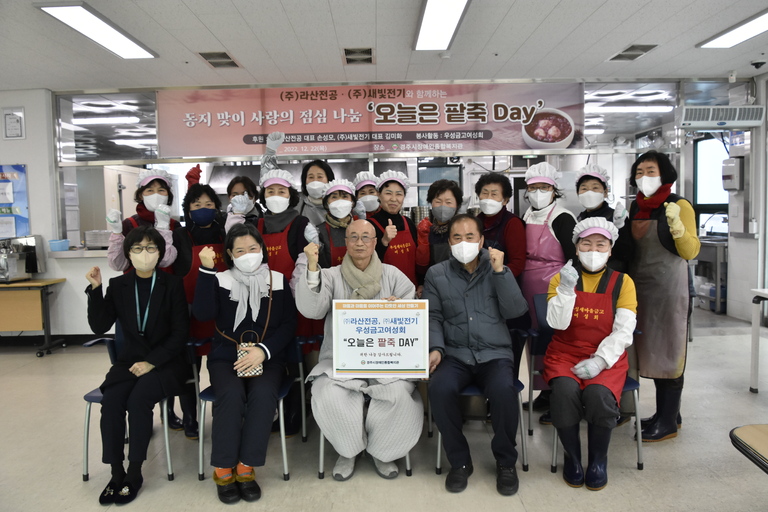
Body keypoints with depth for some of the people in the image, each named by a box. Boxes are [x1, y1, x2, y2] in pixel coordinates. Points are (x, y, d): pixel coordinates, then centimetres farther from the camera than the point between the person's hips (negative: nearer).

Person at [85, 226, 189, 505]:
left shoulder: (172, 284, -3)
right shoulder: (118, 285, 6)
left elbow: (180, 333, -7)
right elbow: (100, 326, -1)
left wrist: (151, 362, -16)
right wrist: (95, 289, -12)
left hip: (165, 361, -3)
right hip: (129, 359, 3)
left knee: (138, 400, -28)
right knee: (111, 401, -25)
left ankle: (134, 474, -12)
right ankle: (117, 473, -10)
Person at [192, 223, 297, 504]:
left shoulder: (278, 280, 6)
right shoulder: (220, 280, 6)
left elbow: (288, 323, 0)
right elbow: (203, 313, -12)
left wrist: (264, 351, -14)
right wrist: (207, 270, -16)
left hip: (267, 358, 0)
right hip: (225, 356, 0)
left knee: (263, 394, -30)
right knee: (231, 393, -30)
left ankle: (246, 467, -15)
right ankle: (223, 469, -13)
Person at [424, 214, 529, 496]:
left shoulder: (497, 268, 8)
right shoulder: (436, 274, 8)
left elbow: (515, 311, -3)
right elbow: (433, 317, 6)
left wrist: (500, 271, -11)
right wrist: (436, 348, -11)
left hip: (494, 353, 0)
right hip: (455, 354, 1)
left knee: (503, 390, -32)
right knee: (440, 388, -31)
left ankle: (506, 461, -4)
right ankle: (459, 461, -6)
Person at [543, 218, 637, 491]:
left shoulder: (622, 282, 5)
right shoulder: (561, 278, 6)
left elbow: (624, 330, -4)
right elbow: (557, 323, -5)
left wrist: (599, 360, -18)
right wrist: (566, 289, -18)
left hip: (607, 358, 0)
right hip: (565, 354, 0)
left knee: (599, 395, -31)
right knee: (565, 391, -31)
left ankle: (598, 460, -1)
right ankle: (572, 457, -4)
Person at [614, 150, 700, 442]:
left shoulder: (679, 206, -7)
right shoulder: (636, 207, 10)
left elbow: (691, 252, -13)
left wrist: (676, 225, -27)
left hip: (669, 287, -6)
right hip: (640, 286, 6)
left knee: (668, 352, -1)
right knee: (651, 350, 11)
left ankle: (669, 423, 9)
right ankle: (665, 412, 25)